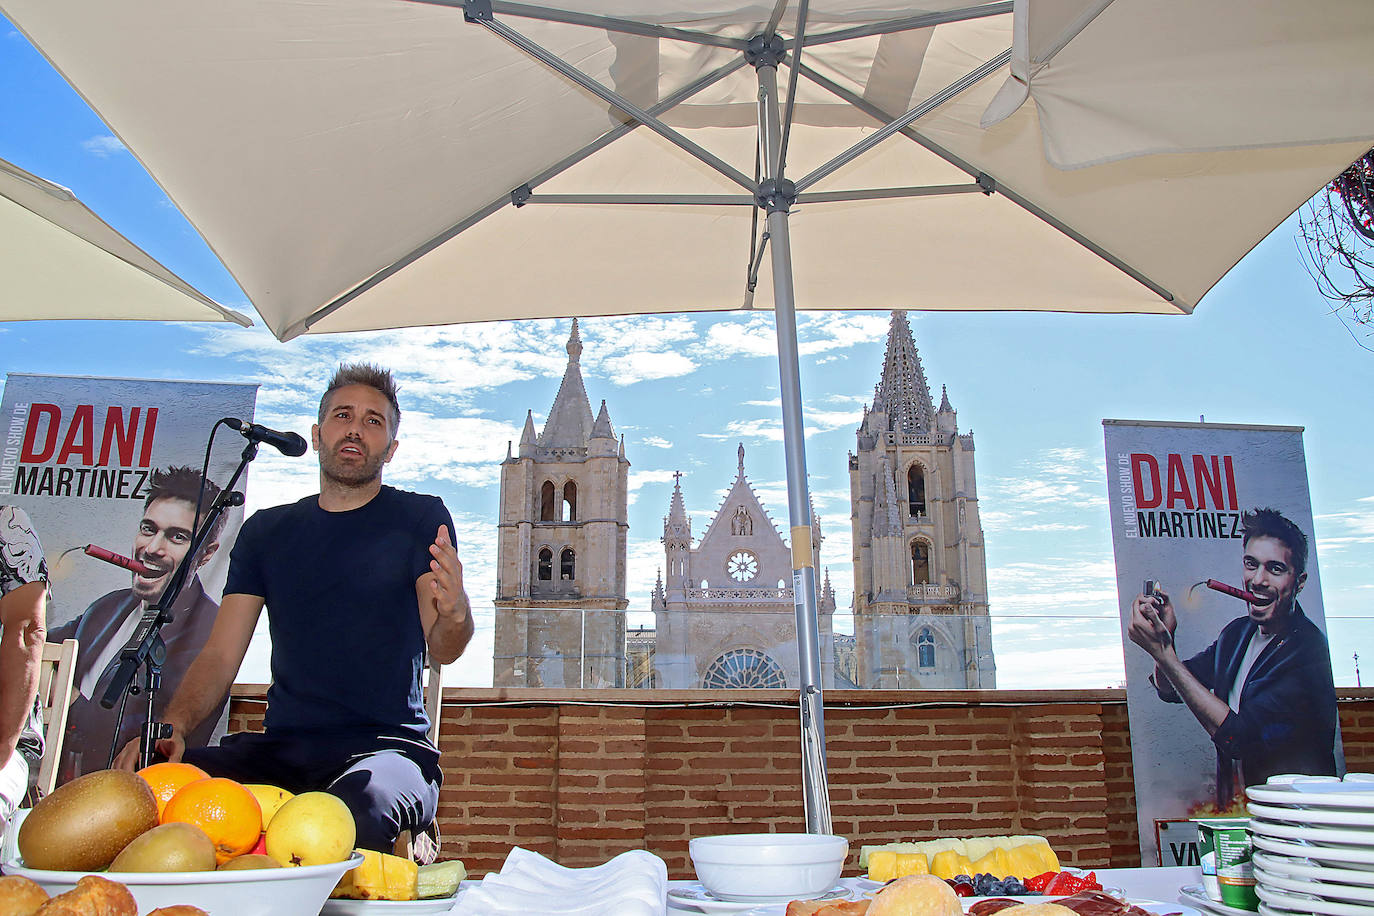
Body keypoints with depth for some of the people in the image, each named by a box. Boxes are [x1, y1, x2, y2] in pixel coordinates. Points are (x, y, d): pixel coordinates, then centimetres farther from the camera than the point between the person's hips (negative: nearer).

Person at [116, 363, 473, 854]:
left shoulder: (420, 518, 6)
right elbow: (220, 655, 11)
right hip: (280, 747, 4)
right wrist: (173, 725, -9)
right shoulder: (266, 531, 17)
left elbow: (442, 649, -5)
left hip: (388, 743, -3)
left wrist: (455, 613, -30)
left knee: (359, 804, -38)